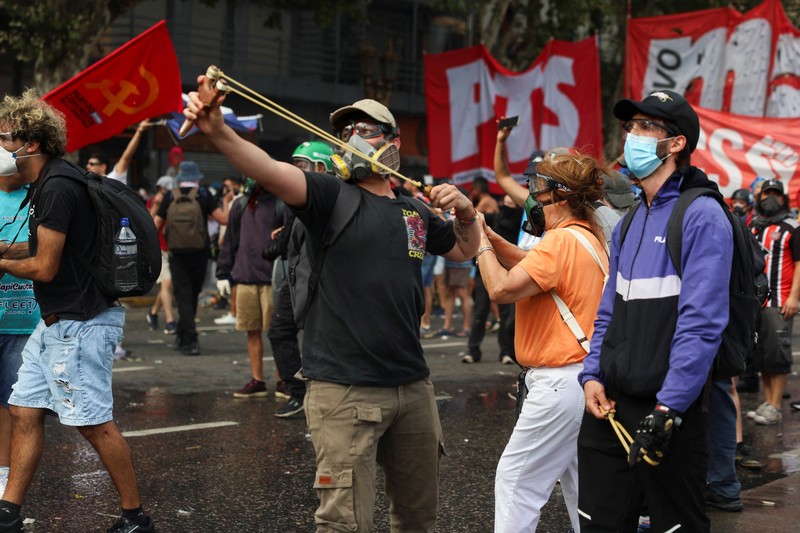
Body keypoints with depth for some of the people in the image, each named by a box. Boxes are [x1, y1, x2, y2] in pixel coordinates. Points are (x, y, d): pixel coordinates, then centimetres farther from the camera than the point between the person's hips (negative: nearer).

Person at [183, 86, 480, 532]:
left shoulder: (416, 210, 12)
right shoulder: (332, 196, -3)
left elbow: (466, 251, 27)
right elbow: (271, 172, -22)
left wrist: (466, 211, 5)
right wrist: (219, 131, -40)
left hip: (413, 386, 6)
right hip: (345, 390, -5)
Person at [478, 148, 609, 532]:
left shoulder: (562, 240, -18)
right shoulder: (589, 237, 13)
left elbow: (501, 288, -22)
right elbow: (527, 263, 18)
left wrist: (481, 242, -7)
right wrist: (486, 233, 7)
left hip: (560, 382, -10)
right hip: (586, 375, 10)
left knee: (515, 481, -4)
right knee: (581, 485, 17)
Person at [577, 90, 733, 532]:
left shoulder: (700, 217, -11)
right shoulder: (629, 224, 14)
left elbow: (701, 323, -18)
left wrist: (668, 407, -22)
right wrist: (592, 375, 4)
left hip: (667, 411, -7)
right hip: (608, 405, 7)